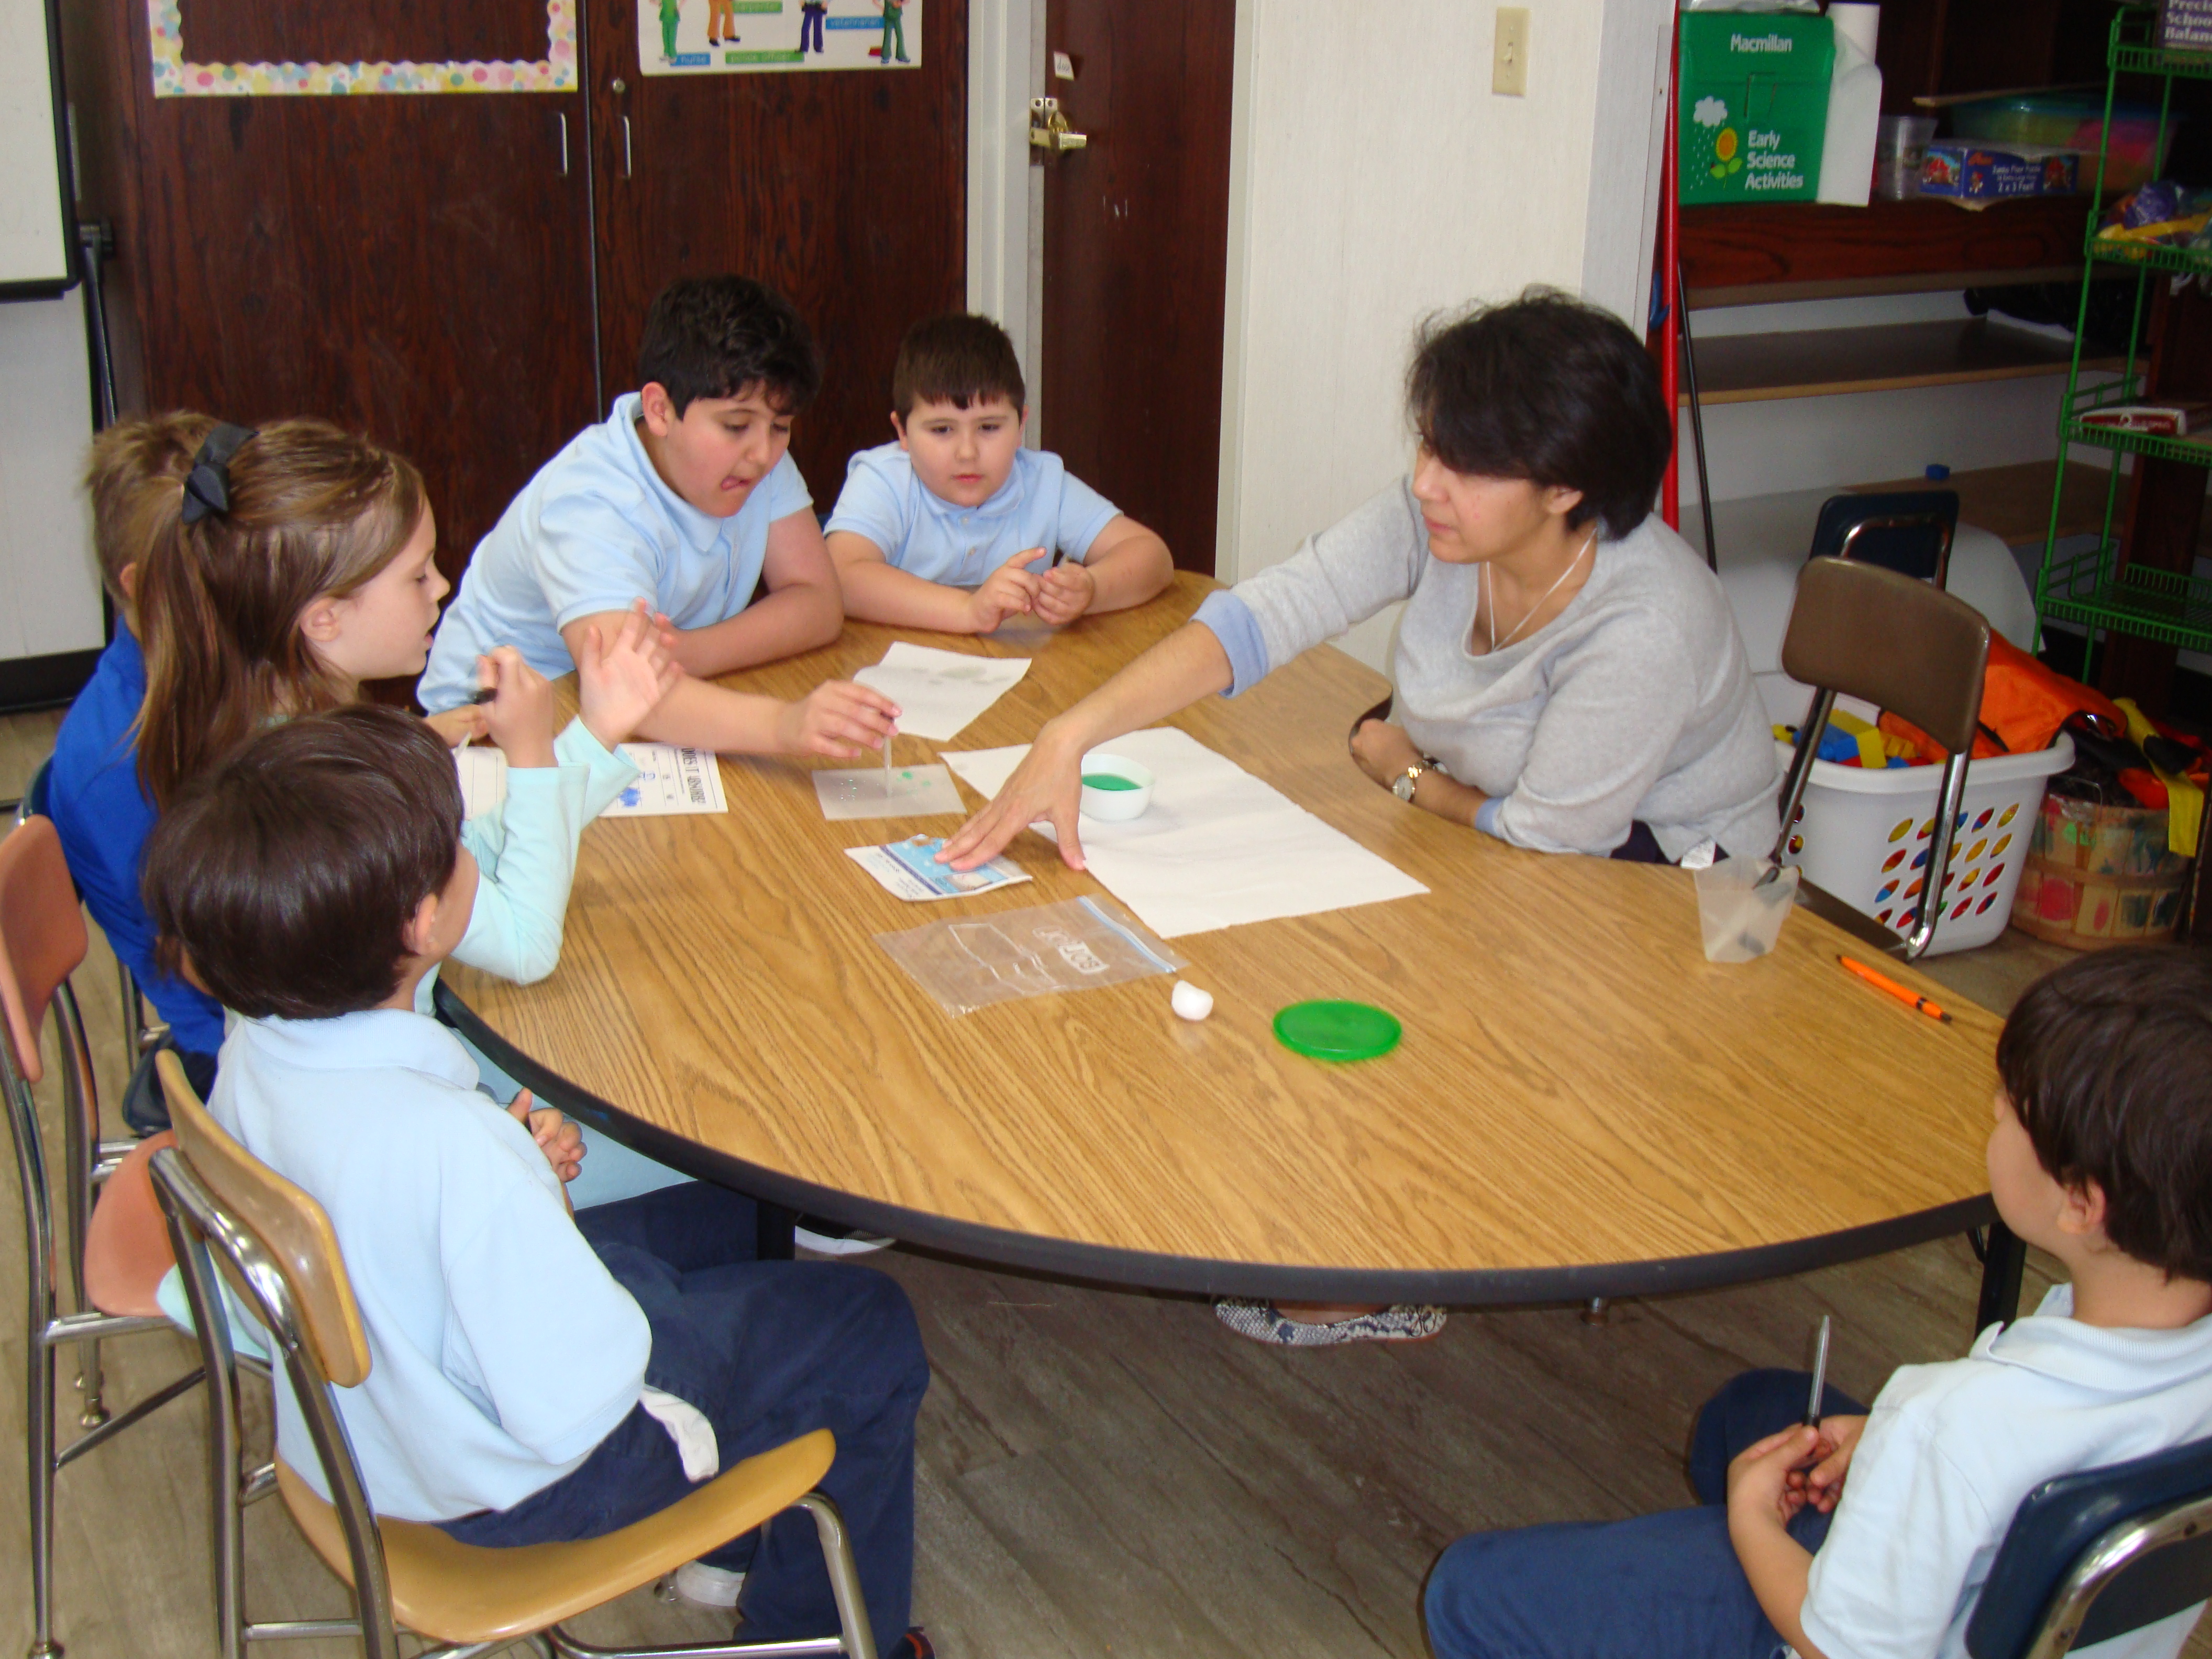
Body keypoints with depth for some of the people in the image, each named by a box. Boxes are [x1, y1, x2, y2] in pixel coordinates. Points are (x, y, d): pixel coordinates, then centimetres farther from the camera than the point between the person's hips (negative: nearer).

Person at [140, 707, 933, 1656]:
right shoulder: (451, 1148, -41)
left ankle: (729, 1541, 43)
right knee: (867, 1334, 7)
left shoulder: (256, 1049, -14)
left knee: (719, 1217, 25)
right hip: (512, 1484, -8)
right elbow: (574, 1408, -33)